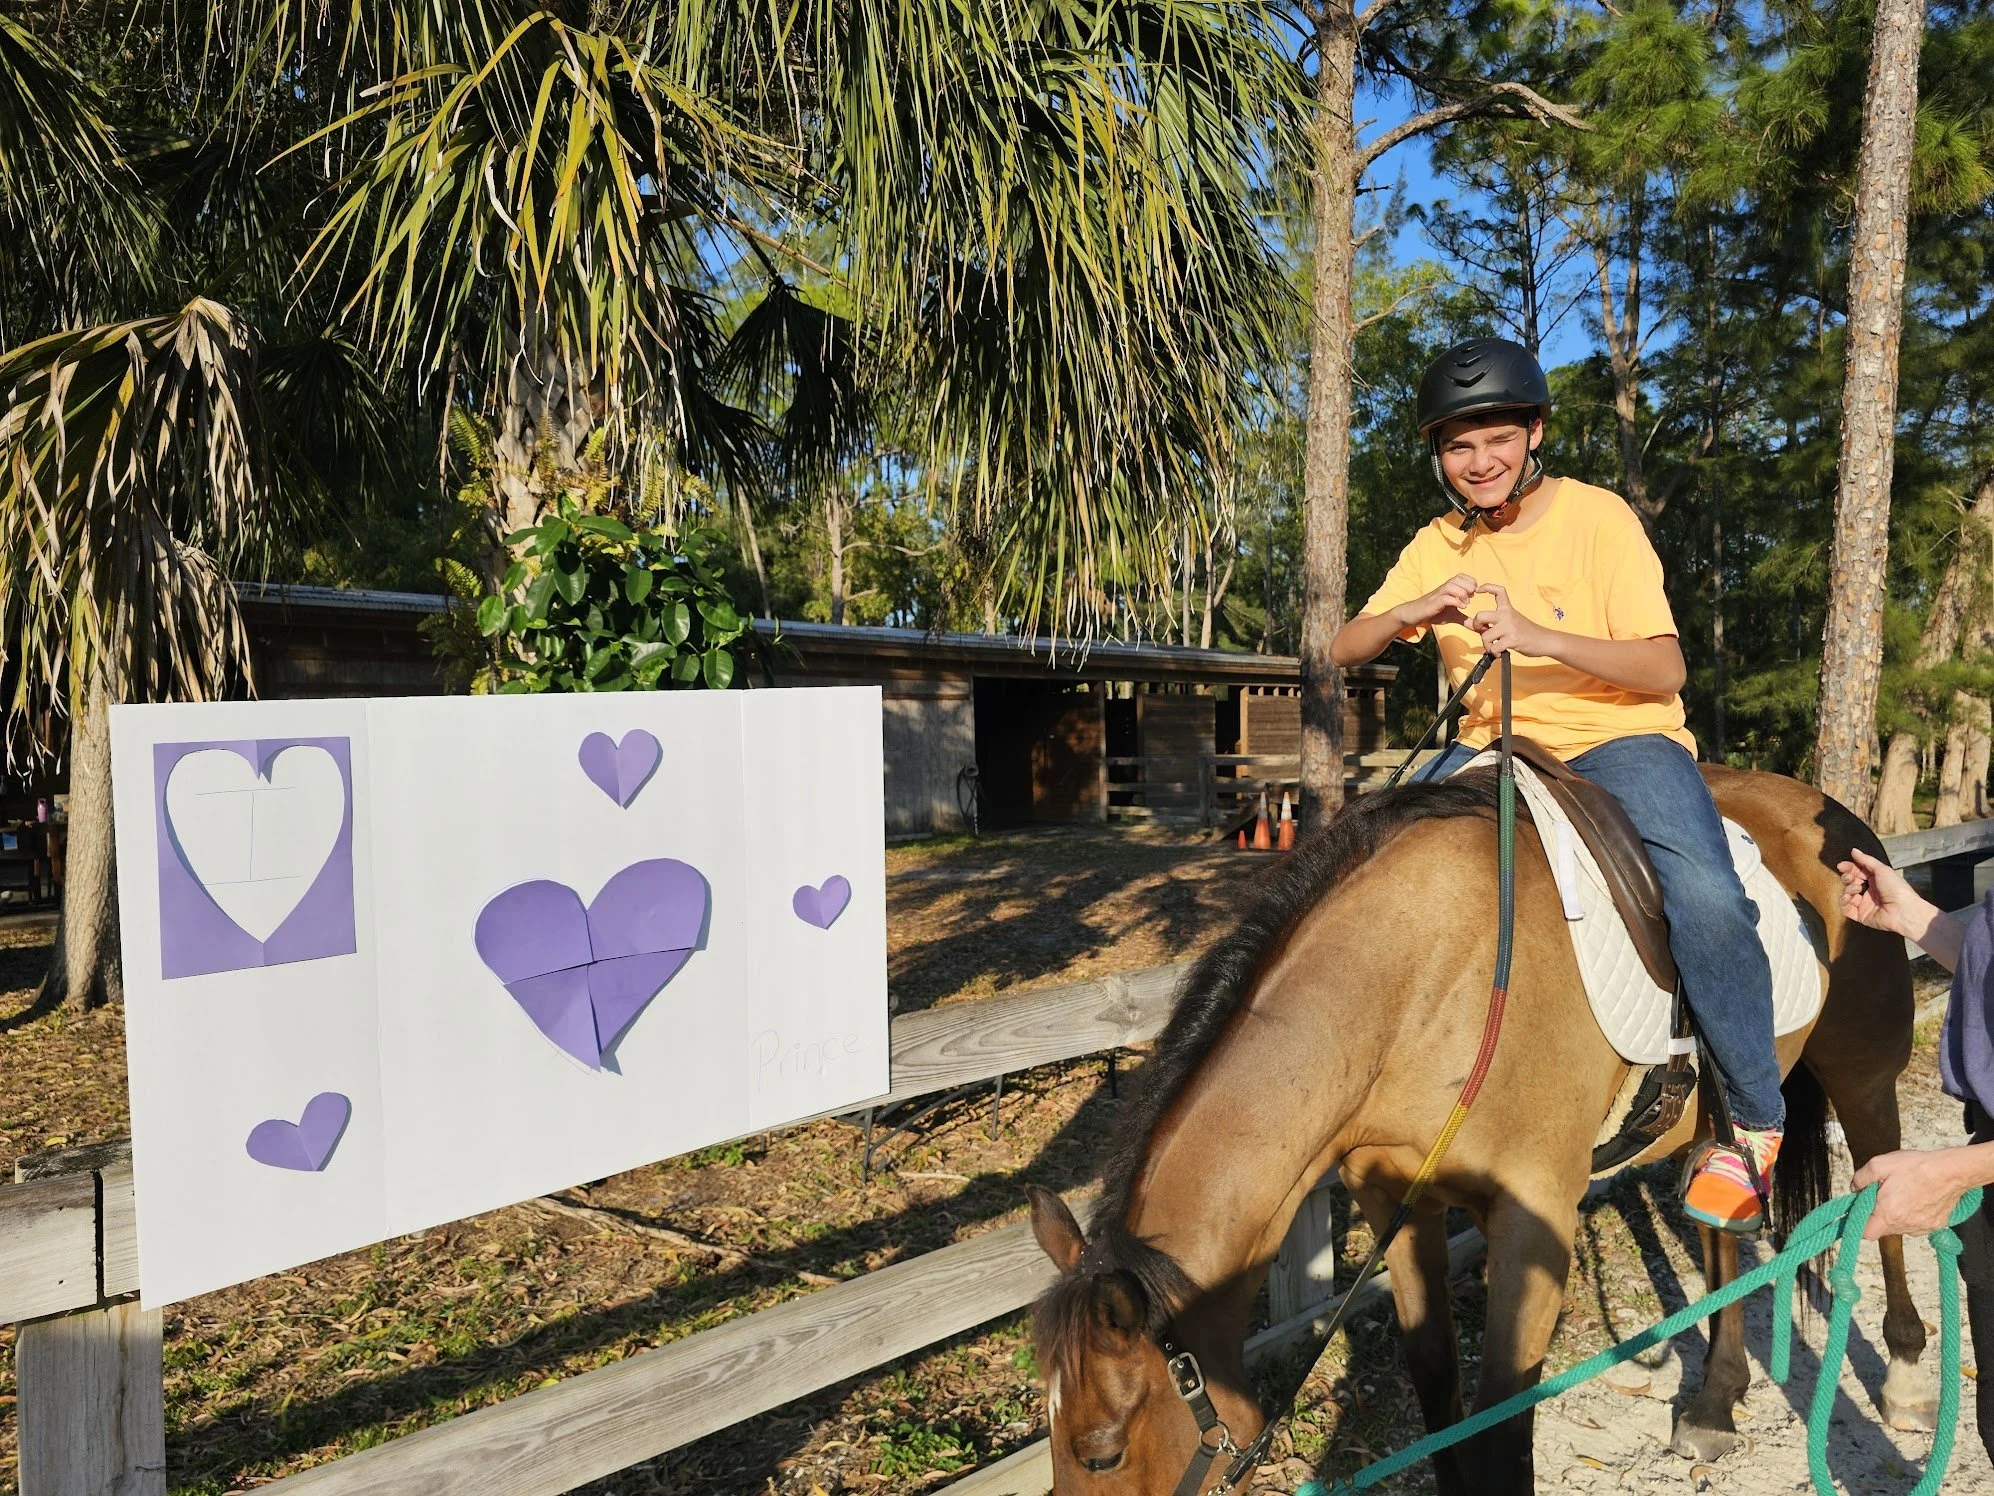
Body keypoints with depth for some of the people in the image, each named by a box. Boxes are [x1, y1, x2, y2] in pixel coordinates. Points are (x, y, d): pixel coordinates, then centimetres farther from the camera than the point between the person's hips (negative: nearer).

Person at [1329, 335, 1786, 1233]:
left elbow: (1665, 670, -14)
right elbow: (1344, 653, 0)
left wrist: (1538, 636, -30)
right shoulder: (1438, 546, 7)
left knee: (1706, 899, -29)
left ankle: (1753, 1124, -8)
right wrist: (1411, 612, -22)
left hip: (1620, 736, -4)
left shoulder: (1598, 517, -6)